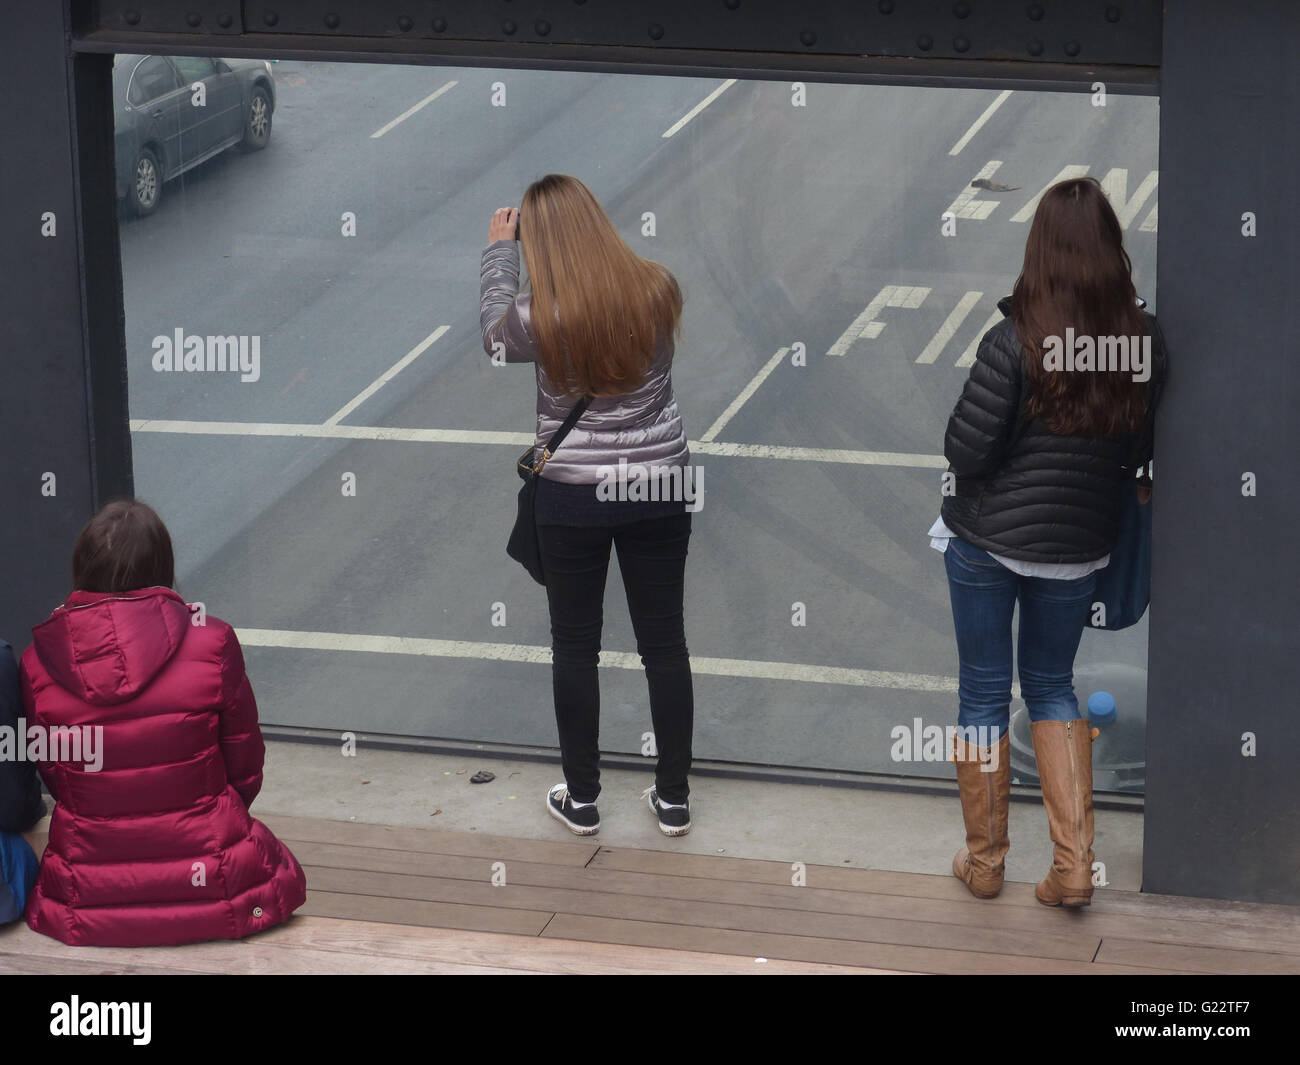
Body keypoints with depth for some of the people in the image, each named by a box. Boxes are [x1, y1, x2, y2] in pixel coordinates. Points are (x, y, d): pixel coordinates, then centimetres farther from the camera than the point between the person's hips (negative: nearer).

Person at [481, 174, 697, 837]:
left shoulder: (540, 317, -18)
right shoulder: (658, 291, -12)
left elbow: (494, 332, 6)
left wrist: (499, 248, 18)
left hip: (573, 497, -2)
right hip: (661, 485, 2)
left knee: (575, 646, 13)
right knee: (664, 641, 12)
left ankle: (581, 799, 23)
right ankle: (673, 799, 22)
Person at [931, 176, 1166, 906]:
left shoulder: (1017, 341, -20)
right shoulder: (1146, 341, -10)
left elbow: (965, 450, -17)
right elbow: (1141, 449, 1)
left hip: (987, 538, -3)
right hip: (1079, 545, 3)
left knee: (984, 691, 13)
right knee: (1052, 686, 21)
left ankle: (985, 860, 24)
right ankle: (1074, 864, 10)